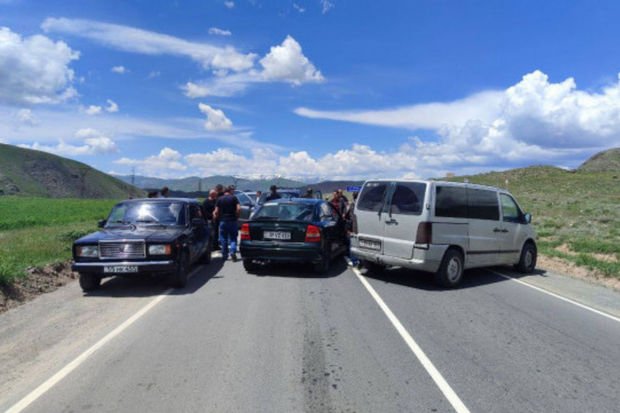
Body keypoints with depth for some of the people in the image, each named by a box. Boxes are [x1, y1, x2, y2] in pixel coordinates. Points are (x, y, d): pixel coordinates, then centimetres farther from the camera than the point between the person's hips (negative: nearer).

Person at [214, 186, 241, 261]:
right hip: (232, 221, -1)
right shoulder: (234, 198, 0)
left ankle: (224, 255, 15)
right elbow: (239, 208, -11)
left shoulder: (219, 199, 4)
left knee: (223, 239, 11)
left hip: (223, 221, 1)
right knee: (233, 238, 6)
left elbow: (216, 211, -1)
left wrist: (216, 217, 16)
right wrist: (236, 216, 3)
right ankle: (233, 252, -15)